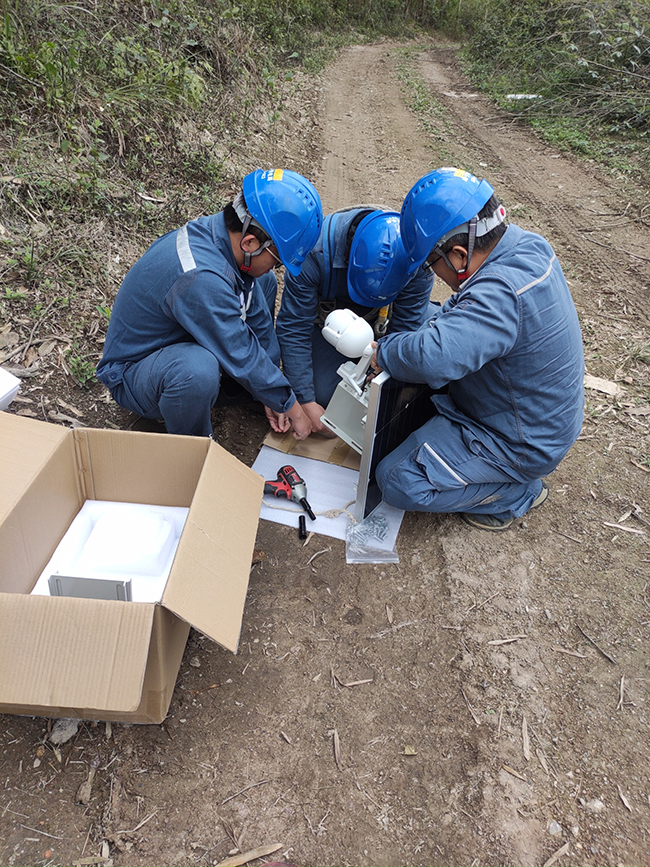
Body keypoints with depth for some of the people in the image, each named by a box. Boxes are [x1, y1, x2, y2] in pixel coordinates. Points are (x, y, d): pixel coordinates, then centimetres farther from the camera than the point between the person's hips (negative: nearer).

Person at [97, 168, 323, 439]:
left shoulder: (226, 232, -11)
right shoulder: (200, 276, -38)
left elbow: (256, 315, -2)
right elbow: (241, 355, -30)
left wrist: (270, 396, 2)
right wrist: (293, 409, -17)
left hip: (182, 339, 9)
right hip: (133, 373, -8)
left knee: (263, 282, 7)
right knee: (198, 368, -43)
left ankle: (239, 383, 14)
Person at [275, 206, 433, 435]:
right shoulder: (316, 252, -37)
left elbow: (405, 331, -21)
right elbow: (293, 329, -30)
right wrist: (306, 403, -30)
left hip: (378, 320, 2)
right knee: (322, 395, -17)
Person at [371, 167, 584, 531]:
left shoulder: (501, 294, -37)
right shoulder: (526, 242, -7)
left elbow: (433, 355, -50)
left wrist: (384, 353, -31)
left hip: (523, 444, -9)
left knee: (397, 481, -12)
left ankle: (520, 491, 4)